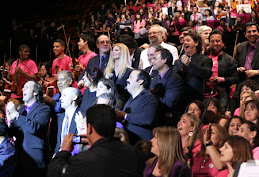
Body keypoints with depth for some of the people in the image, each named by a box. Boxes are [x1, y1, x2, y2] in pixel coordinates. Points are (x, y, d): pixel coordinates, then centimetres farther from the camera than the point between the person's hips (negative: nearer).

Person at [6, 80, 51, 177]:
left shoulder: (44, 109, -4)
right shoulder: (20, 110, 18)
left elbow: (34, 128, -20)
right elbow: (13, 133, 16)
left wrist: (16, 114, -15)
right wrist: (10, 119, -3)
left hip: (35, 156, -6)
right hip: (20, 156, 6)